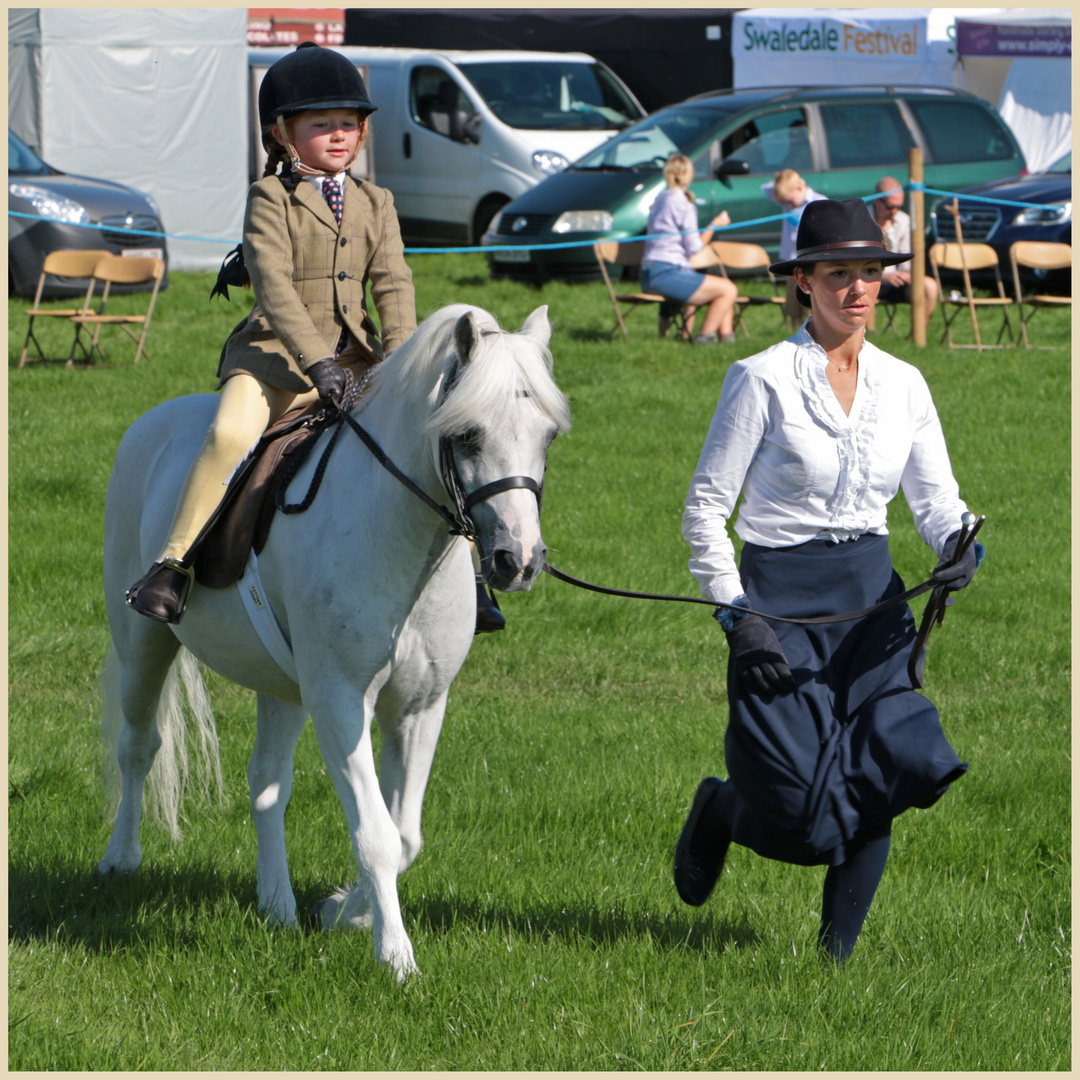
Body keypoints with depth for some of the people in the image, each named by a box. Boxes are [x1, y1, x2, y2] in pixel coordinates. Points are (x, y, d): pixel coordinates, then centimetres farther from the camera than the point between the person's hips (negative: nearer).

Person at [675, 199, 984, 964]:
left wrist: (958, 544, -15)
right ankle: (722, 809, 27)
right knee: (800, 815, -8)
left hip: (873, 601, 4)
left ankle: (839, 954, 13)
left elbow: (935, 497, 9)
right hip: (781, 604, -4)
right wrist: (737, 615, -14)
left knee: (877, 787, -3)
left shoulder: (903, 385, 6)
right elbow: (705, 507, -6)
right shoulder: (763, 380, -8)